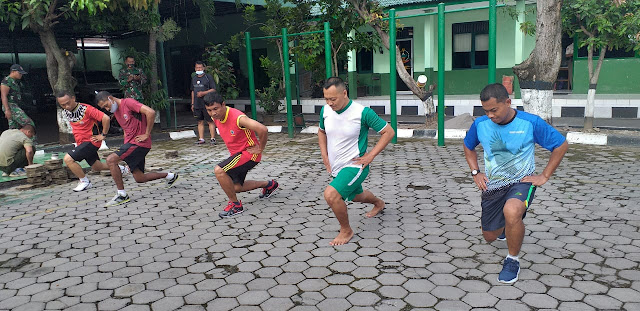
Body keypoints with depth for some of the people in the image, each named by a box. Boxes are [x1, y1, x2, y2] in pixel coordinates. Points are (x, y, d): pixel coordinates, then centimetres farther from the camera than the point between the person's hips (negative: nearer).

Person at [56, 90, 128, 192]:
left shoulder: (86, 109, -22)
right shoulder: (65, 112, 2)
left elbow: (106, 118, -26)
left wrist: (103, 135, -18)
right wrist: (78, 136, 18)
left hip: (90, 141, -8)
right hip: (81, 143, 8)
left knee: (68, 159, -18)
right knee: (96, 167, 17)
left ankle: (85, 182, -4)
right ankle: (119, 168, 37)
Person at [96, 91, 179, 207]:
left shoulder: (128, 102, -10)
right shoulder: (115, 111, 18)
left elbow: (151, 112, -23)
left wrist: (146, 134, -18)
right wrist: (126, 141, 14)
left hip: (139, 143, -10)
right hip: (130, 142, 10)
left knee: (110, 160, -20)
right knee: (139, 178, 8)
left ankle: (122, 194, -12)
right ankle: (170, 176, 25)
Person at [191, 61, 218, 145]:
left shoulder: (208, 77, -2)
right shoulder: (194, 78, 16)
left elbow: (214, 89, -6)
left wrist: (203, 93, -17)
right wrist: (192, 103, 18)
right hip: (197, 104, 5)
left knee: (210, 121, -5)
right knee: (200, 122, 7)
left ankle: (213, 138, 0)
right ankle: (201, 139, 12)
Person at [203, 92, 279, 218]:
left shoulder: (237, 117, -30)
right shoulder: (216, 117, -4)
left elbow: (263, 130, -37)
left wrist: (260, 148, -23)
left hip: (249, 153, -9)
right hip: (237, 154, 9)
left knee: (219, 170, -25)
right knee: (236, 187, 18)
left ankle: (235, 205, -8)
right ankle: (269, 185, 38)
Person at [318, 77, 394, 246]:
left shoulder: (362, 112, -22)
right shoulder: (325, 110, -6)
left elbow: (388, 132, -13)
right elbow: (321, 132, 16)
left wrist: (370, 156, -17)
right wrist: (324, 156, 4)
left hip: (355, 165, -7)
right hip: (335, 166, 7)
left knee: (331, 194, -26)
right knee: (356, 196, 28)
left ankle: (346, 231, -1)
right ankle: (378, 203, 62)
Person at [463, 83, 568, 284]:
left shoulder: (530, 122, -14)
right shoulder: (480, 124, -5)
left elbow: (561, 145, -2)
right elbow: (468, 147, 17)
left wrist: (544, 176, -5)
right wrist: (475, 173, 6)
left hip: (522, 181, -4)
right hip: (492, 185, 4)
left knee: (511, 212, -37)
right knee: (489, 236, 12)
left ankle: (513, 261, -11)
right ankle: (506, 224, 51)